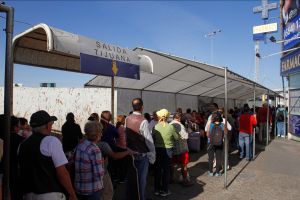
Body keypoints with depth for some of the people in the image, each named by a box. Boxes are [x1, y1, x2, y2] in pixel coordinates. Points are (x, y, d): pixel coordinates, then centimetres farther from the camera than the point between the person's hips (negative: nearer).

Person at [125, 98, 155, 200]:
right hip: (142, 154, -5)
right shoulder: (143, 121, -20)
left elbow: (125, 135, -1)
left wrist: (127, 149, 9)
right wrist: (152, 155, -9)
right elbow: (149, 140, -18)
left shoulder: (127, 119, -4)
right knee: (141, 178, 10)